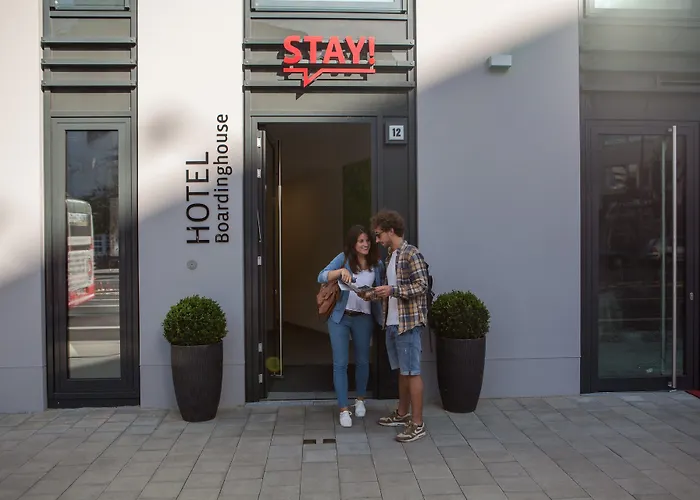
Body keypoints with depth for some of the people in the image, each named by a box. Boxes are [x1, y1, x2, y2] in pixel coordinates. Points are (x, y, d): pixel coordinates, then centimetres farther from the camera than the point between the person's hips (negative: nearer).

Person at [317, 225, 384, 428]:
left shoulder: (377, 263, 1)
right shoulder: (343, 258, -6)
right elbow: (321, 277, -14)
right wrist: (341, 271, -29)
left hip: (363, 319, 2)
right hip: (340, 318, -2)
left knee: (362, 361, 15)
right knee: (340, 363, -2)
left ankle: (360, 400, 38)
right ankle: (343, 409, 8)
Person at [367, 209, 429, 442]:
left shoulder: (412, 254, -13)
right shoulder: (391, 256, 15)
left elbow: (422, 286, -19)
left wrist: (392, 290, -25)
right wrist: (375, 294, 8)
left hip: (409, 323, -9)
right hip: (392, 323, 9)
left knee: (412, 372, -4)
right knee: (401, 370, 17)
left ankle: (417, 424, 3)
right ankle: (402, 414, 29)